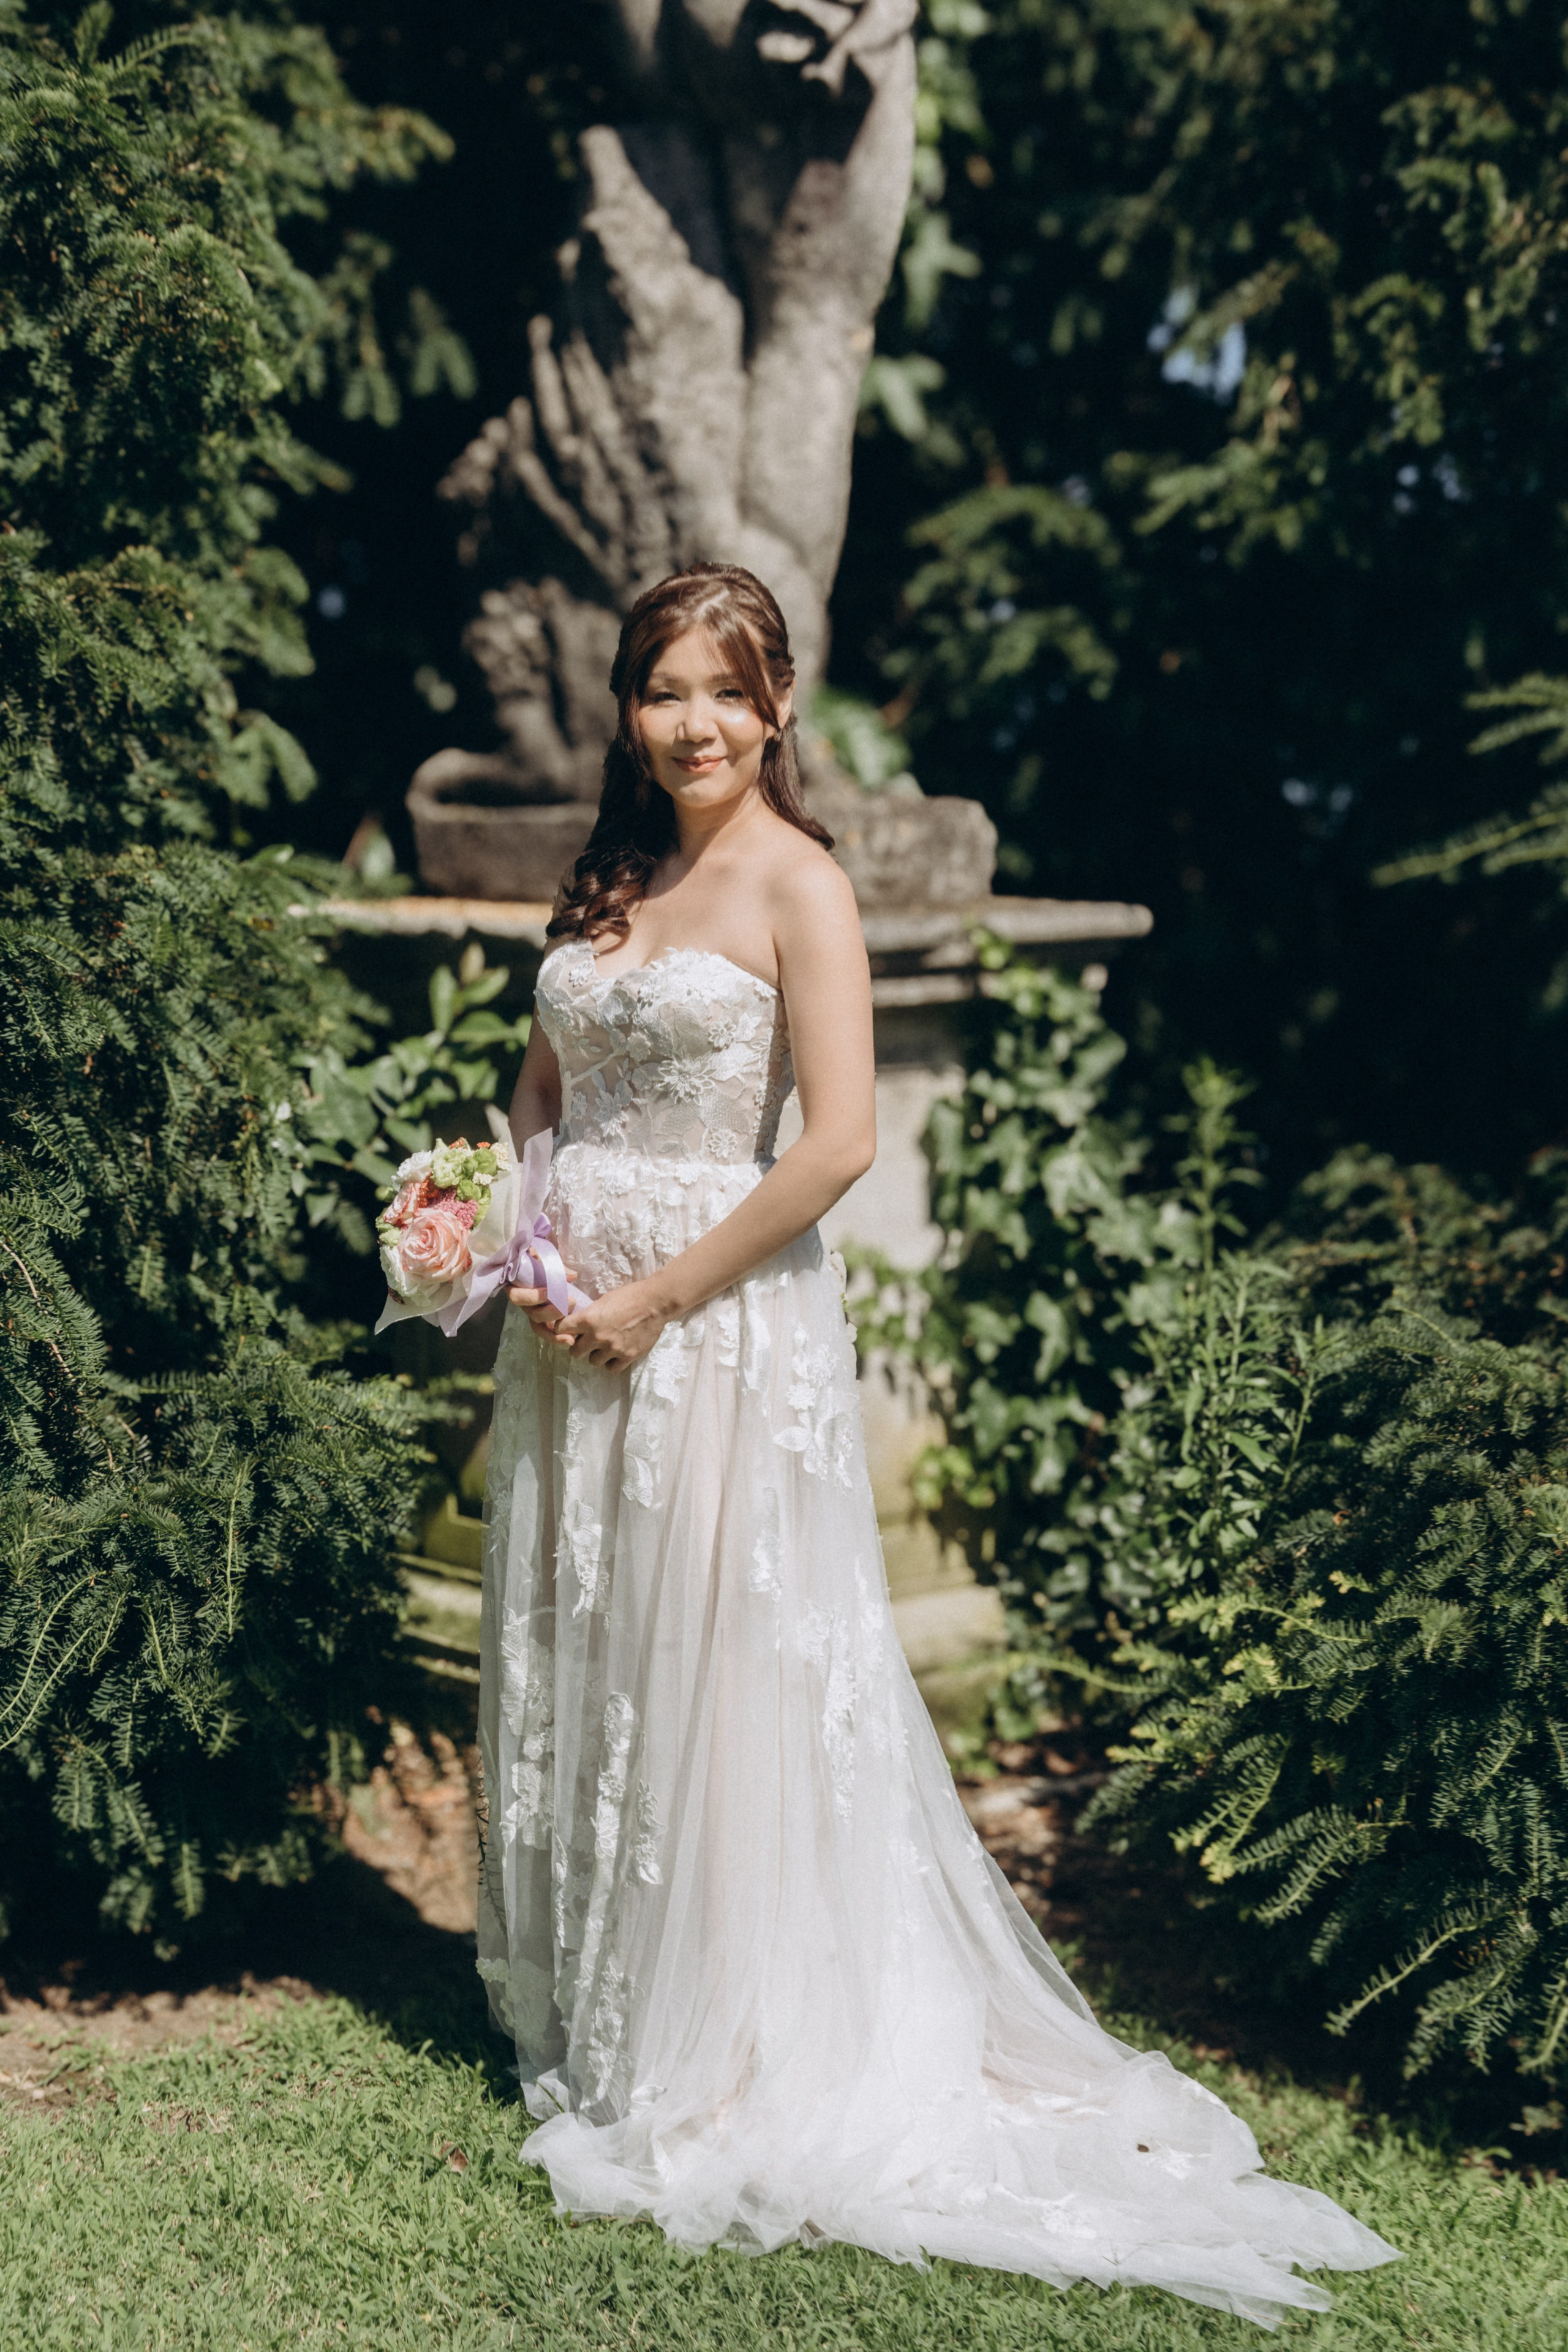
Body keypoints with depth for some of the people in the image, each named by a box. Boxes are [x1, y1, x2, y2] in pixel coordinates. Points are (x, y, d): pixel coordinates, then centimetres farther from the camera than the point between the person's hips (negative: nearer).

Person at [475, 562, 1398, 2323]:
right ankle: (588, 2016, 29)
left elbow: (837, 1142, -17)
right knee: (566, 1655, 13)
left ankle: (726, 2052, 13)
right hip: (572, 1311, 7)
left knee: (712, 1665, -2)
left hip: (719, 1318, -7)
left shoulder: (796, 885, -9)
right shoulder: (606, 879, 11)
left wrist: (659, 1296, -16)